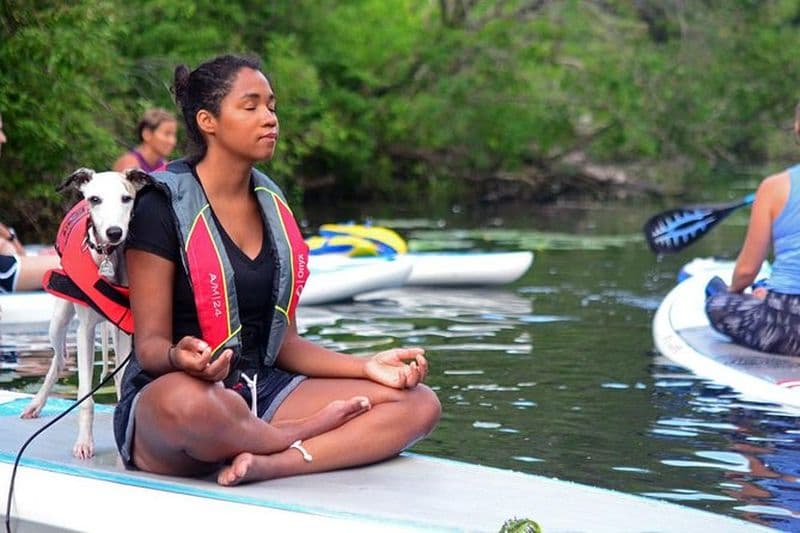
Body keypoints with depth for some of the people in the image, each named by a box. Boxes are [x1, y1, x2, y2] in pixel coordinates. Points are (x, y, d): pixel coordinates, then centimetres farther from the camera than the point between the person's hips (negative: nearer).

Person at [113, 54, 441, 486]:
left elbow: (282, 341, 14)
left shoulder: (272, 207, 14)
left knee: (419, 404, -9)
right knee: (186, 402, -45)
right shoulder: (162, 207, -6)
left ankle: (266, 463, -29)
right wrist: (179, 358, -33)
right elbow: (150, 345, -9)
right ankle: (309, 435, -15)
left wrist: (366, 366, -1)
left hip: (259, 393, 7)